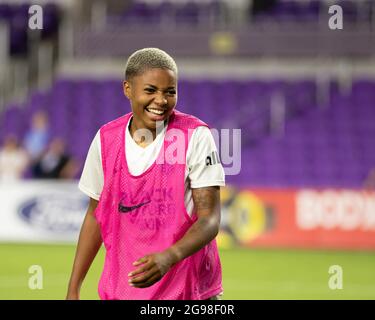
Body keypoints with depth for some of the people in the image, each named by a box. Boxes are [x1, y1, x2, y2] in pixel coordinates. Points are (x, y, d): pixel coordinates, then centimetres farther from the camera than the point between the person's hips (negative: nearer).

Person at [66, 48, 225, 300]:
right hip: (121, 291, 3)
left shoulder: (196, 136, -9)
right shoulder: (106, 139, 2)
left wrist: (169, 257, -32)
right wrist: (73, 290, 10)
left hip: (189, 290, -3)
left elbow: (210, 219, -14)